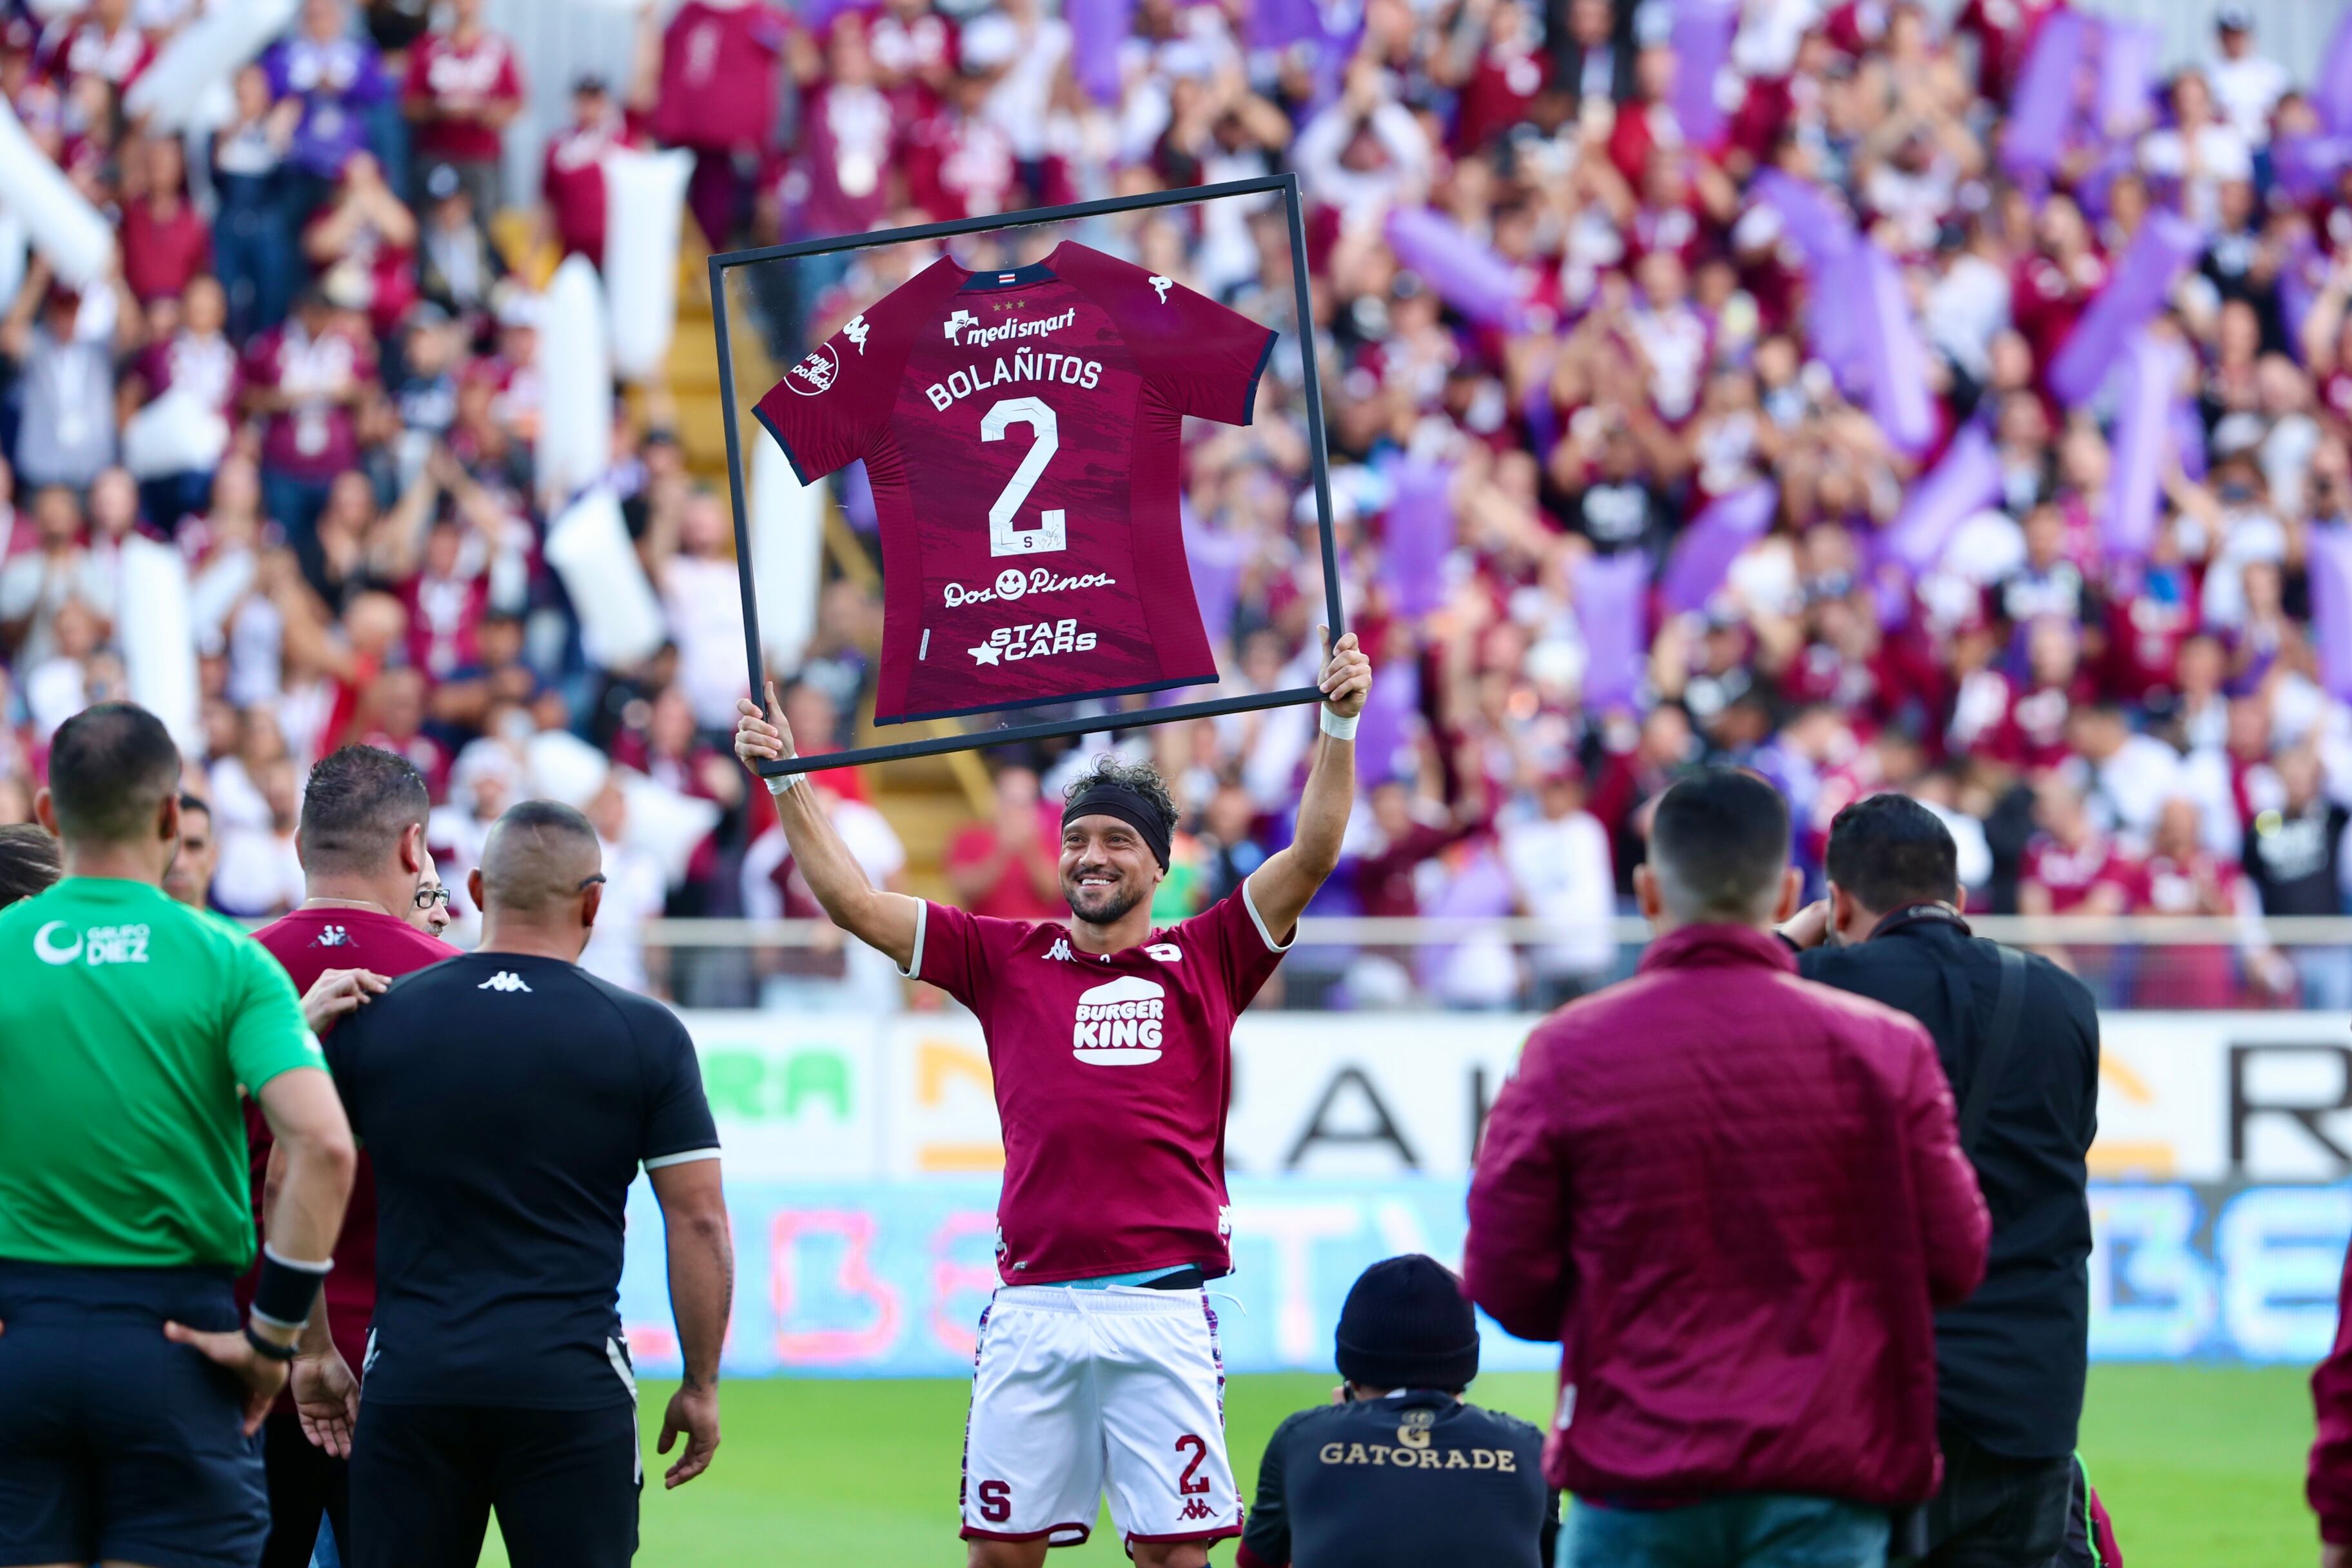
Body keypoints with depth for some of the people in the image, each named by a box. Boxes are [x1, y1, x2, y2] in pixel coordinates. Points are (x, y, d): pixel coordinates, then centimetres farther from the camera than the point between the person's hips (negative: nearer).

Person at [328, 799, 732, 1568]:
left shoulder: (373, 1021, 5)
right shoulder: (646, 1036, 0)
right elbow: (698, 1222, -1)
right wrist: (701, 1386, 7)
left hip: (410, 1380, 2)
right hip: (571, 1382, -2)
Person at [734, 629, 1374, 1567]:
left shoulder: (1203, 962, 9)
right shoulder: (1008, 961, 13)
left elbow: (1312, 857, 3)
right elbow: (852, 901, 14)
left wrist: (1338, 727, -6)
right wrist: (784, 782, 9)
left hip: (1160, 1306, -2)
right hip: (1032, 1309, 2)